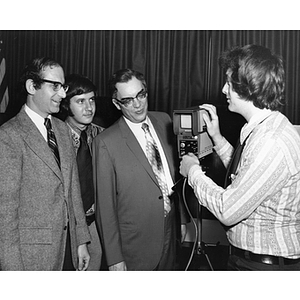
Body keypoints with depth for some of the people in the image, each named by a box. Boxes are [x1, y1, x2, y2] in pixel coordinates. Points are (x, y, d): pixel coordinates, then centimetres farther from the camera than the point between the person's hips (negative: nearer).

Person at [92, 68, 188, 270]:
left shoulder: (164, 121, 1)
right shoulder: (106, 143, -16)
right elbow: (105, 205, -12)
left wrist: (182, 217, 12)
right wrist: (114, 257, -11)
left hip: (170, 233, 5)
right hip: (135, 244, -5)